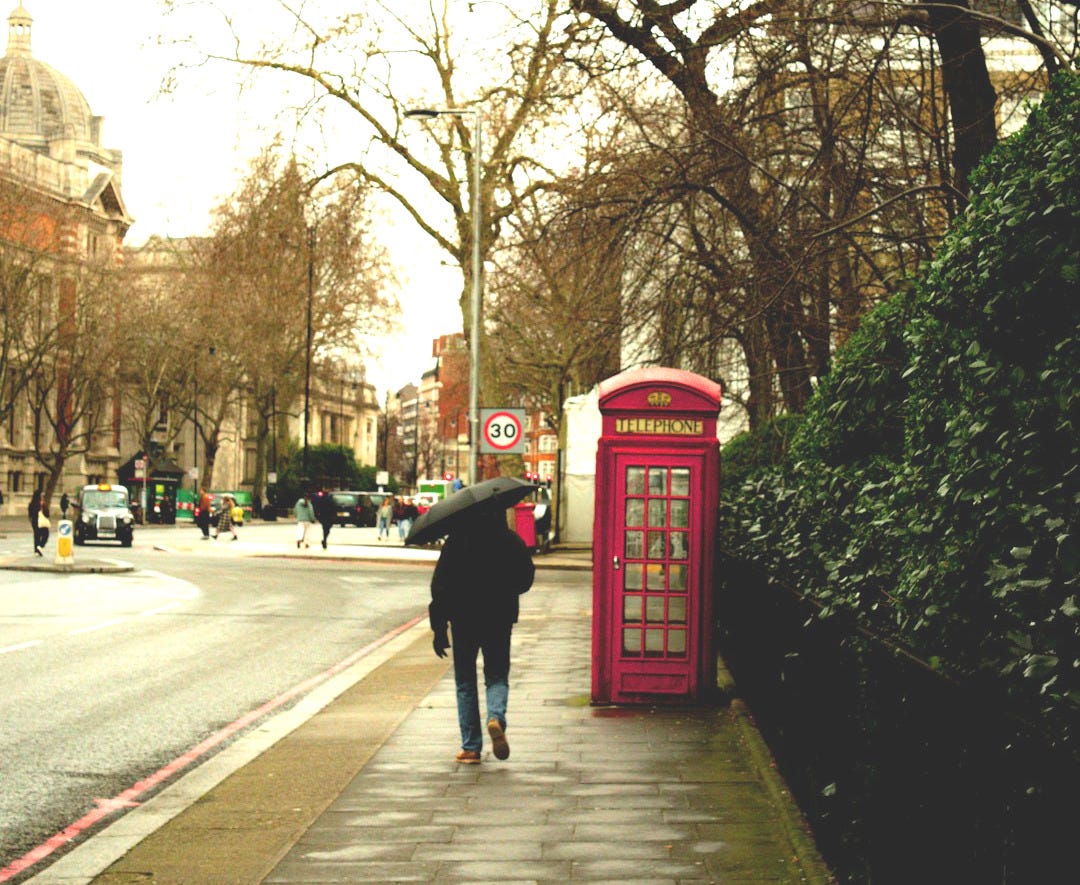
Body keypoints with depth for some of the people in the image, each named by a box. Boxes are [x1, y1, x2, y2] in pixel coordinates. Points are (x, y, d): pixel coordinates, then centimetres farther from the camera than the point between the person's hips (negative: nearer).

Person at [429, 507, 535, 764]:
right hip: (500, 621, 1)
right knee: (497, 677, 13)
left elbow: (440, 585, -8)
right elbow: (526, 578, 4)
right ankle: (496, 717, -19)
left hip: (464, 620, -1)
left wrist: (439, 628, -3)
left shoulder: (457, 540, -7)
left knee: (465, 683, 10)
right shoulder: (511, 541, -4)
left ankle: (471, 747, 9)